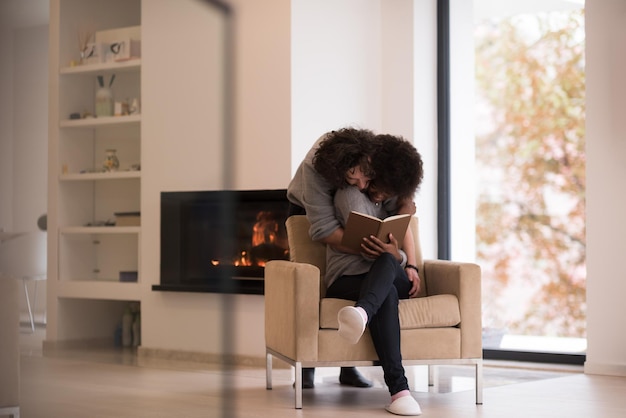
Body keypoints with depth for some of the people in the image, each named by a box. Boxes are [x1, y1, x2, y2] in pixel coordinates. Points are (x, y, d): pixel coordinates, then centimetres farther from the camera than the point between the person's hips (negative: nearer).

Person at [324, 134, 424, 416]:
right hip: (347, 280, -4)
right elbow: (367, 248, -13)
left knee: (385, 262, -37)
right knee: (387, 294, -42)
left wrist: (410, 266, -2)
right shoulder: (350, 195, -4)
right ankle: (399, 388, -58)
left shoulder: (392, 198, 17)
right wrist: (398, 257, -31)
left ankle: (361, 313, -74)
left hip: (393, 277, 4)